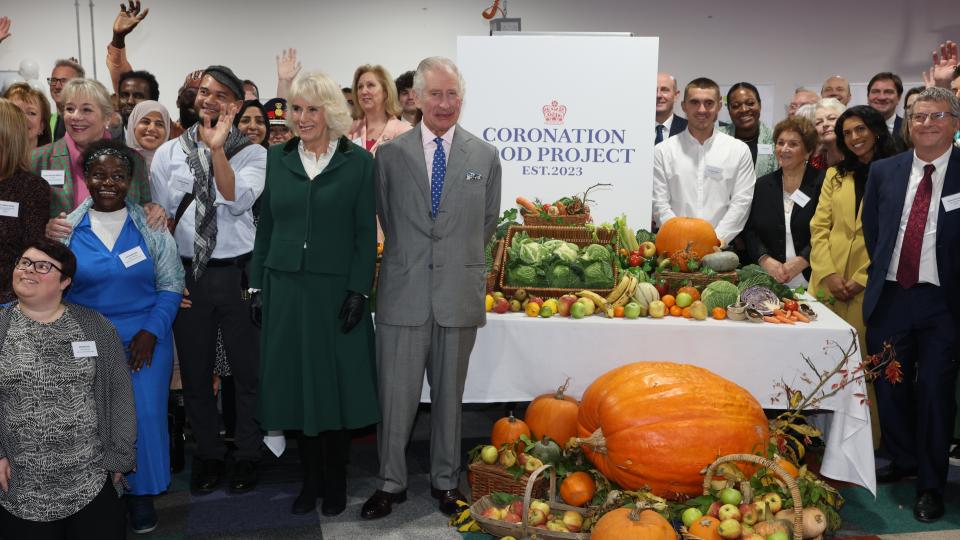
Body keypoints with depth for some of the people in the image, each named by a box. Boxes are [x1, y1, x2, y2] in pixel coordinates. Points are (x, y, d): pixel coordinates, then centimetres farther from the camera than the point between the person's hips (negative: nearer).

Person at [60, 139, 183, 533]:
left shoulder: (151, 227, -1)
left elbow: (171, 286, 0)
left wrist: (151, 332, -10)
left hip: (145, 340, -1)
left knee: (145, 414, -2)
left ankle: (141, 491, 19)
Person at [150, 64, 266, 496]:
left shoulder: (252, 153, -1)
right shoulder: (168, 153, 5)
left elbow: (237, 201, -18)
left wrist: (217, 148, -23)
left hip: (238, 273, -2)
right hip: (187, 274, 2)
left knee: (247, 369, 8)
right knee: (194, 372, 13)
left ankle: (247, 454, 28)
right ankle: (208, 453, 32)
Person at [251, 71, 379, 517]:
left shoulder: (358, 162, -2)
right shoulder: (277, 158, 7)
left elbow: (366, 233, -3)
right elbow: (266, 226, 9)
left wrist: (359, 290, -10)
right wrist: (257, 285, 6)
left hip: (336, 290, -3)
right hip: (285, 287, 3)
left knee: (336, 382, 5)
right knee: (296, 382, 8)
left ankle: (335, 479, 21)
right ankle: (310, 476, 24)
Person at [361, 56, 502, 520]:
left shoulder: (485, 156, 4)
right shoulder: (390, 154, 2)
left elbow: (489, 220, 12)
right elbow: (386, 217, 10)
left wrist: (459, 257, 12)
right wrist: (411, 257, 10)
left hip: (459, 293, 1)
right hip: (403, 291, 0)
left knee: (449, 394, 12)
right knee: (395, 393, 5)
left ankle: (446, 481, 27)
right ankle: (391, 482, 21)